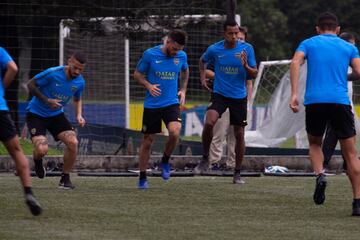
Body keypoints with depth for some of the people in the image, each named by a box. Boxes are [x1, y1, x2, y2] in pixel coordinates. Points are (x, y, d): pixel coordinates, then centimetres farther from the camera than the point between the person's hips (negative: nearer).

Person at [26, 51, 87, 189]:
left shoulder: (80, 82, -6)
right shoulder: (52, 74, -24)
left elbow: (77, 99, 15)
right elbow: (31, 85, -13)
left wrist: (79, 115, -4)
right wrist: (46, 100, -24)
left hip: (56, 115, 5)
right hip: (36, 114, -5)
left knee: (73, 142, -16)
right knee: (42, 149, -23)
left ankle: (65, 178, 4)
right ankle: (37, 161, 19)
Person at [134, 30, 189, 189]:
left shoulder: (181, 56, 0)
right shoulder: (150, 54, -9)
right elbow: (137, 74, 2)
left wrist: (183, 90, 11)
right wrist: (148, 86, -15)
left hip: (171, 103, 1)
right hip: (151, 105, -1)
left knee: (175, 132, -24)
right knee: (147, 141, 4)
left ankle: (165, 161, 4)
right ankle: (142, 178, 18)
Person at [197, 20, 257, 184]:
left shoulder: (246, 49, -6)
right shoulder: (214, 49, -4)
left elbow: (254, 74, -3)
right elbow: (203, 61, 18)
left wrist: (245, 66, -23)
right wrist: (203, 77, 5)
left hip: (239, 97, 1)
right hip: (219, 95, -1)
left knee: (239, 134, 4)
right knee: (209, 122, -26)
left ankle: (237, 173, 16)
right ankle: (205, 157, -5)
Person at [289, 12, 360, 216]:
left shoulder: (308, 43, 15)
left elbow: (295, 63, -4)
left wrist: (294, 94, -9)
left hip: (314, 101, 1)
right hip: (340, 102, -1)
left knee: (314, 144, 24)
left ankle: (320, 174, -5)